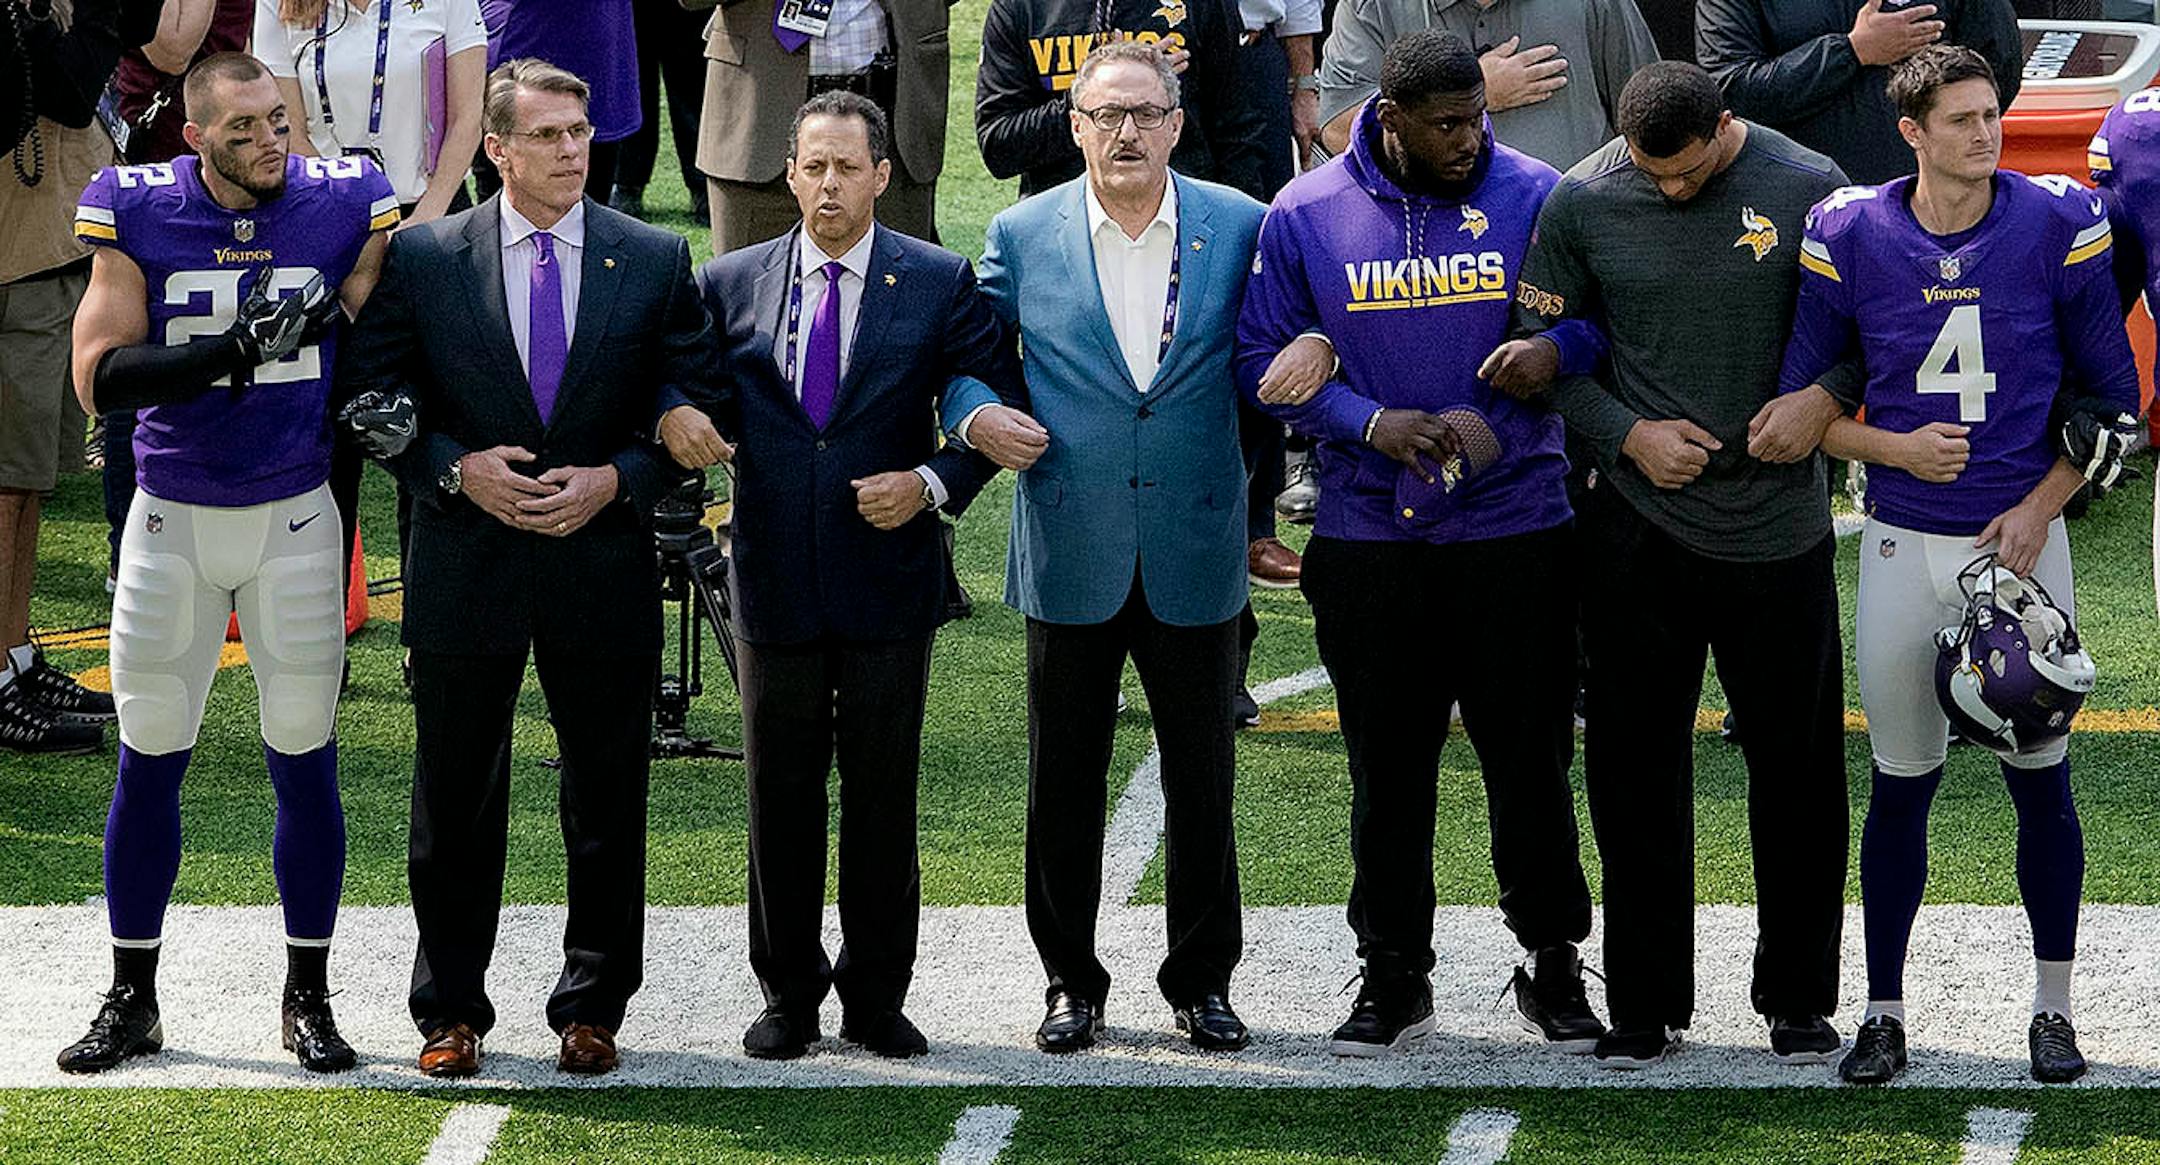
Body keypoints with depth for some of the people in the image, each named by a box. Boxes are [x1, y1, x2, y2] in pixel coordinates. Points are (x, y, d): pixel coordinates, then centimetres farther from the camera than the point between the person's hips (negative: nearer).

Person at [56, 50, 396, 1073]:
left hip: (295, 517, 0)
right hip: (173, 521, 0)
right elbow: (99, 376, -13)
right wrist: (237, 349, -23)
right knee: (148, 762, 6)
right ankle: (132, 1001, 17)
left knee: (305, 762, 3)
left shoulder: (342, 205, -4)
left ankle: (308, 1001, 14)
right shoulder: (140, 215, -7)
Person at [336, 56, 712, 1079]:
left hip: (605, 563, 1)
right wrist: (458, 470, -12)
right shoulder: (423, 258, 0)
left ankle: (593, 1008, 17)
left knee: (607, 799, 6)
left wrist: (614, 480, -11)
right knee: (455, 795, 6)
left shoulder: (655, 261, 2)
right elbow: (371, 396, 2)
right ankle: (450, 1009, 17)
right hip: (464, 566, 0)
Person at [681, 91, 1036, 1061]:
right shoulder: (730, 285, 5)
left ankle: (875, 997, 16)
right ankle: (787, 994, 17)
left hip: (889, 574, -1)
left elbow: (1000, 404, 2)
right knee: (780, 797, 7)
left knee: (883, 795, 5)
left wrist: (934, 482, -12)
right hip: (776, 578, 1)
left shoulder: (939, 283, 0)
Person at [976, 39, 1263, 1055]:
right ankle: (1070, 981, 18)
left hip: (1195, 551, 0)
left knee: (1203, 780, 7)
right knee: (1065, 780, 7)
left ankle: (1202, 980, 19)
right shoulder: (1021, 236, 1)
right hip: (1070, 553, 0)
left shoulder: (1240, 228, 1)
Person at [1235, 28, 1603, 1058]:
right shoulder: (1304, 216, -2)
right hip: (1368, 536, 1)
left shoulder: (1535, 198, -3)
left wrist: (1492, 414, -17)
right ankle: (1394, 974, 19)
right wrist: (1375, 424, -13)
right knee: (1387, 766, 8)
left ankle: (1552, 964, 17)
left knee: (1530, 757, 4)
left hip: (1515, 522, -1)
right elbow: (1264, 363, 1)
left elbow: (1588, 330, 0)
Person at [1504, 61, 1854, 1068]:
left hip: (1780, 524, 0)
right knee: (1635, 767, 4)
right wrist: (1628, 433, -8)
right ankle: (1645, 1003, 14)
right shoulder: (1581, 203, -4)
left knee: (1796, 765, 6)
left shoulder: (1807, 190, -5)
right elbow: (1544, 345, 5)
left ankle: (1798, 997, 19)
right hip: (1639, 527, 1)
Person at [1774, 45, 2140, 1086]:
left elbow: (2110, 391, 2)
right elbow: (1798, 399, 4)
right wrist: (1895, 449, -12)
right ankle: (1884, 1015, 16)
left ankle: (2052, 1009, 16)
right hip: (1904, 542, 0)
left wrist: (2040, 508, -7)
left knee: (2041, 778, 4)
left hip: (2023, 533, 0)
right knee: (1901, 784, 6)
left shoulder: (2057, 225, -5)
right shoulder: (1850, 237, -5)